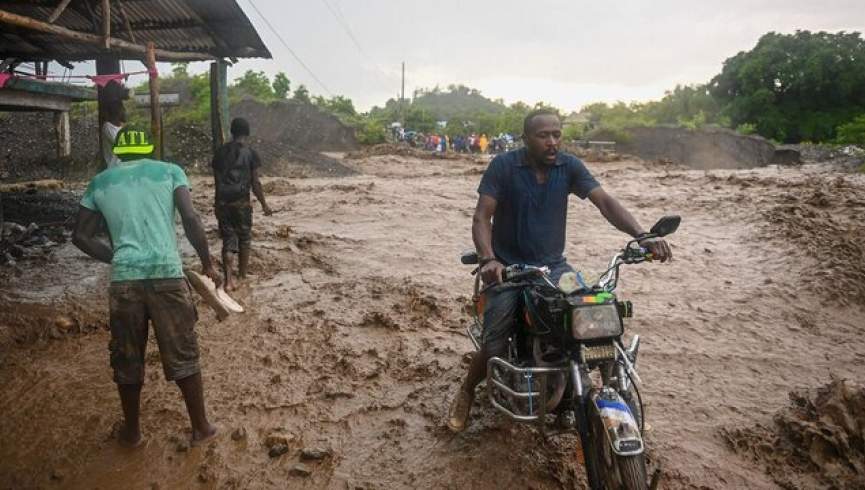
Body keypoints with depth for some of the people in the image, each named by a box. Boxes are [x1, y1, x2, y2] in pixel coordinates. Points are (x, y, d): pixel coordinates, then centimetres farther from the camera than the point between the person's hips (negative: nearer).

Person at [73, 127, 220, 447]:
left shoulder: (100, 183, 14)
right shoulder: (169, 171, 8)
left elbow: (81, 237, 12)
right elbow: (191, 219, -5)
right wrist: (207, 264, 2)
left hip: (124, 280, 2)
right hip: (167, 275, -1)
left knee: (127, 360, 16)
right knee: (183, 356, 9)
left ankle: (132, 431, 31)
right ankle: (201, 427, 21)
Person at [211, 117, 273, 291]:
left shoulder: (220, 152, 5)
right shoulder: (250, 153, -5)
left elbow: (217, 180, 8)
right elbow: (255, 183, -7)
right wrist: (264, 204, 2)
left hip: (223, 203, 3)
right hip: (242, 202, -2)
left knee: (228, 240, 5)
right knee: (244, 239, 15)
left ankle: (228, 281, -7)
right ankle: (242, 275, 27)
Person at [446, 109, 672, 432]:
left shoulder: (569, 166, 0)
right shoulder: (503, 166, -9)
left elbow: (604, 202, -10)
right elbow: (481, 217, -15)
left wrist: (641, 235, -26)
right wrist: (488, 259, -33)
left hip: (552, 265, 3)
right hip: (509, 266, -3)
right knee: (494, 347, -14)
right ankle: (466, 392, 19)